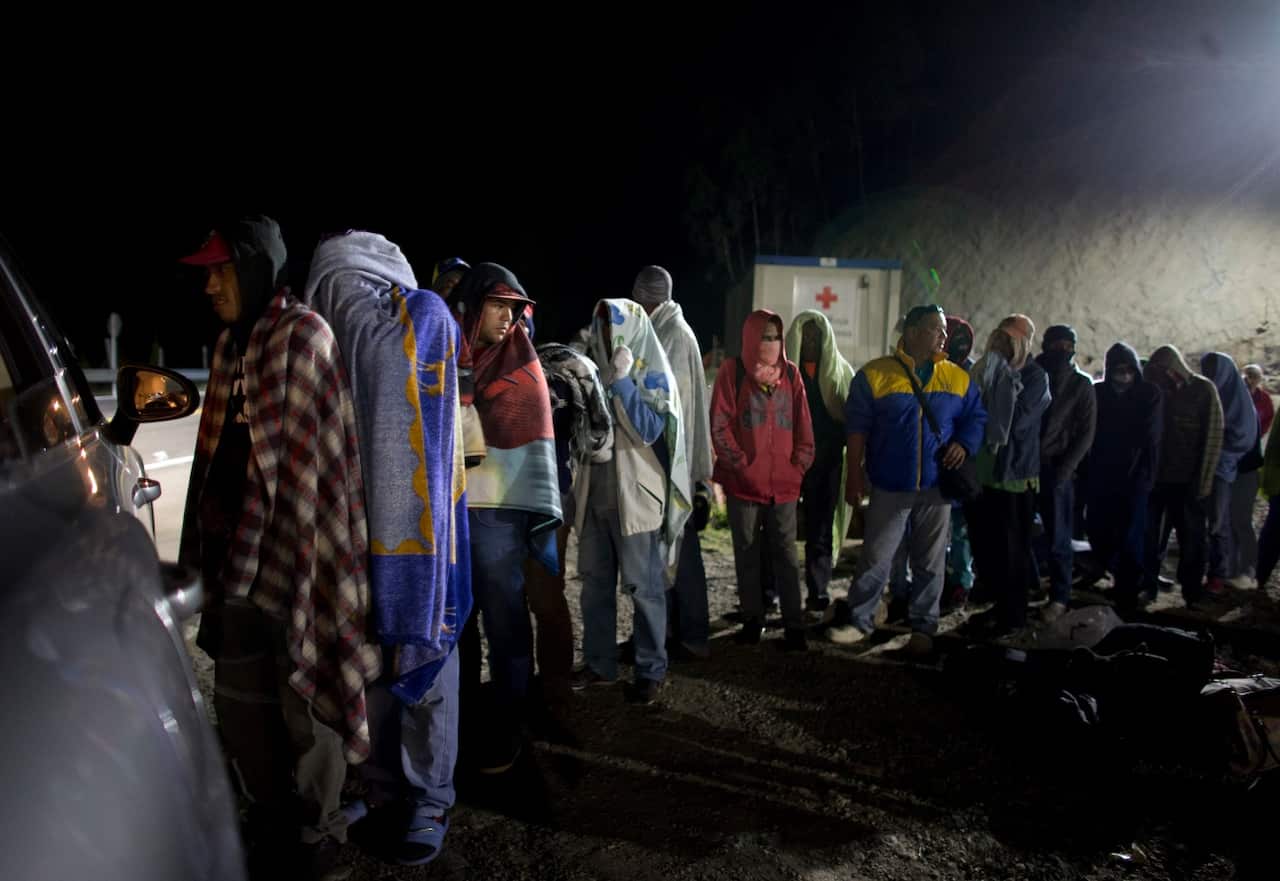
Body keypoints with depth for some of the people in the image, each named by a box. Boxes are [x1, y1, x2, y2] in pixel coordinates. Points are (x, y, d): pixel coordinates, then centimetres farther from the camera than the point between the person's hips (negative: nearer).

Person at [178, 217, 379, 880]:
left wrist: (301, 559, -14)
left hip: (296, 553, -8)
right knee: (239, 697, 17)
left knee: (304, 695, 3)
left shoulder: (303, 335, -10)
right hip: (241, 553, 8)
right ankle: (271, 820, 36)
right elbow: (221, 453, 18)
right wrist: (212, 551, 16)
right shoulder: (233, 345, 15)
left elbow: (308, 462, -13)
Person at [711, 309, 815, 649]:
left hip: (784, 483, 2)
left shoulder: (790, 372, 8)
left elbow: (803, 426, 9)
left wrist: (798, 467, 2)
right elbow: (720, 426, -5)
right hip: (744, 482, -2)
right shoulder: (732, 371, -1)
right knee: (747, 554, 9)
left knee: (786, 555, 3)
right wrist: (741, 465, -9)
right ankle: (752, 621, 20)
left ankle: (794, 627, 8)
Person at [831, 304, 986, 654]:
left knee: (930, 563, 11)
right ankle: (860, 621, 17)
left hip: (937, 487, 3)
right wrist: (855, 473, -7)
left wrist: (963, 444, -8)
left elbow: (976, 417, 13)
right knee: (875, 558, 3)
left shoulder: (958, 378, 6)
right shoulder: (874, 375, -4)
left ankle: (923, 626, 24)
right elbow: (857, 427, -4)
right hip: (890, 486, -3)